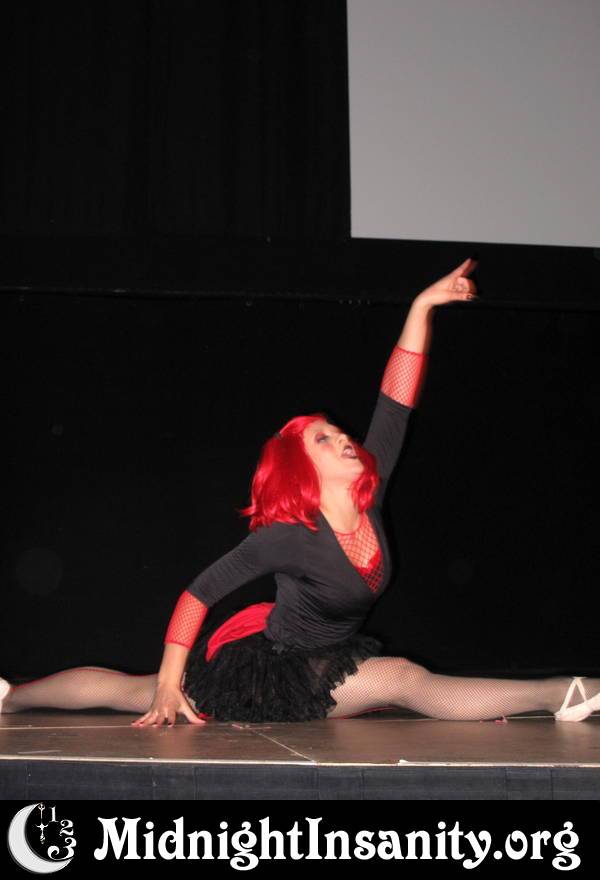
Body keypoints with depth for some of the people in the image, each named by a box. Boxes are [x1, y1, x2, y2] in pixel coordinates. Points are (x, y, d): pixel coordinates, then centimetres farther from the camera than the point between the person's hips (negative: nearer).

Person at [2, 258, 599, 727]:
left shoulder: (369, 496, -7)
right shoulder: (290, 537, -25)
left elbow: (396, 402, -11)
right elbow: (201, 591, -22)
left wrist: (423, 307, -15)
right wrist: (170, 683, -24)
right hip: (268, 668, -6)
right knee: (407, 679, -14)